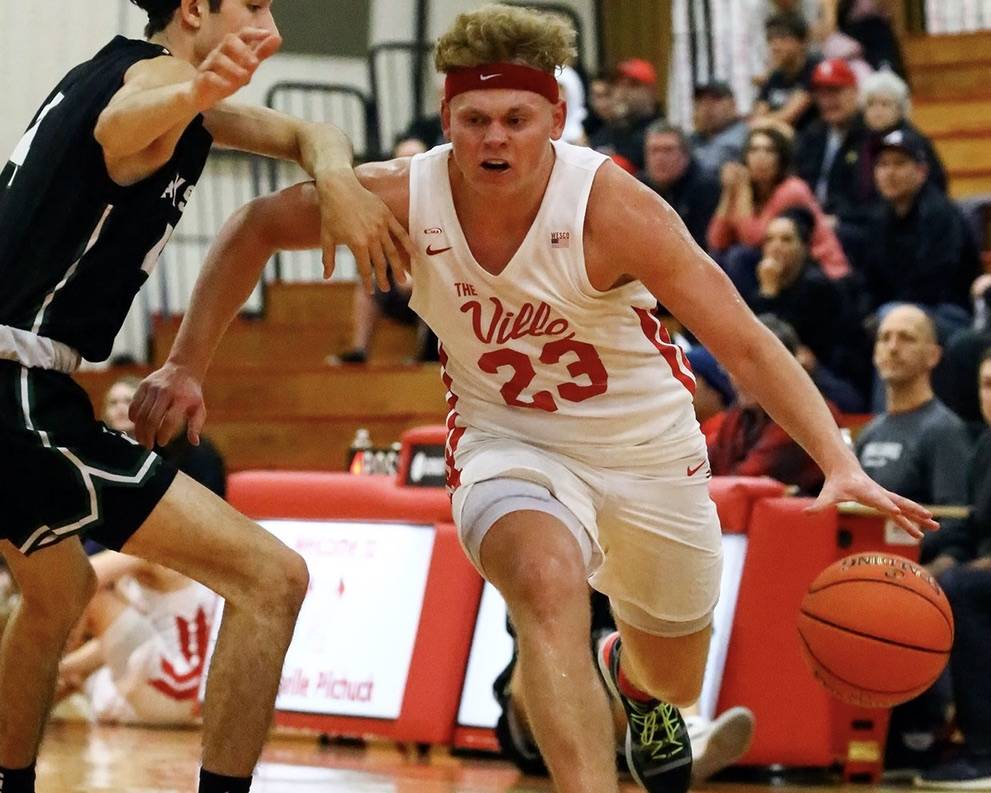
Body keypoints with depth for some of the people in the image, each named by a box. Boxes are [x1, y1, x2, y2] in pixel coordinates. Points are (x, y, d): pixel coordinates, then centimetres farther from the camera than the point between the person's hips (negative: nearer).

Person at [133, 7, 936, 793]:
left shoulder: (613, 208, -29)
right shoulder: (403, 198, -22)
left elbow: (745, 345, -28)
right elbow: (254, 229, -5)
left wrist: (840, 462, -40)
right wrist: (187, 364, -9)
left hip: (647, 445, 1)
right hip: (507, 441, 0)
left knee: (673, 678, 20)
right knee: (547, 584, -35)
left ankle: (633, 679, 59)